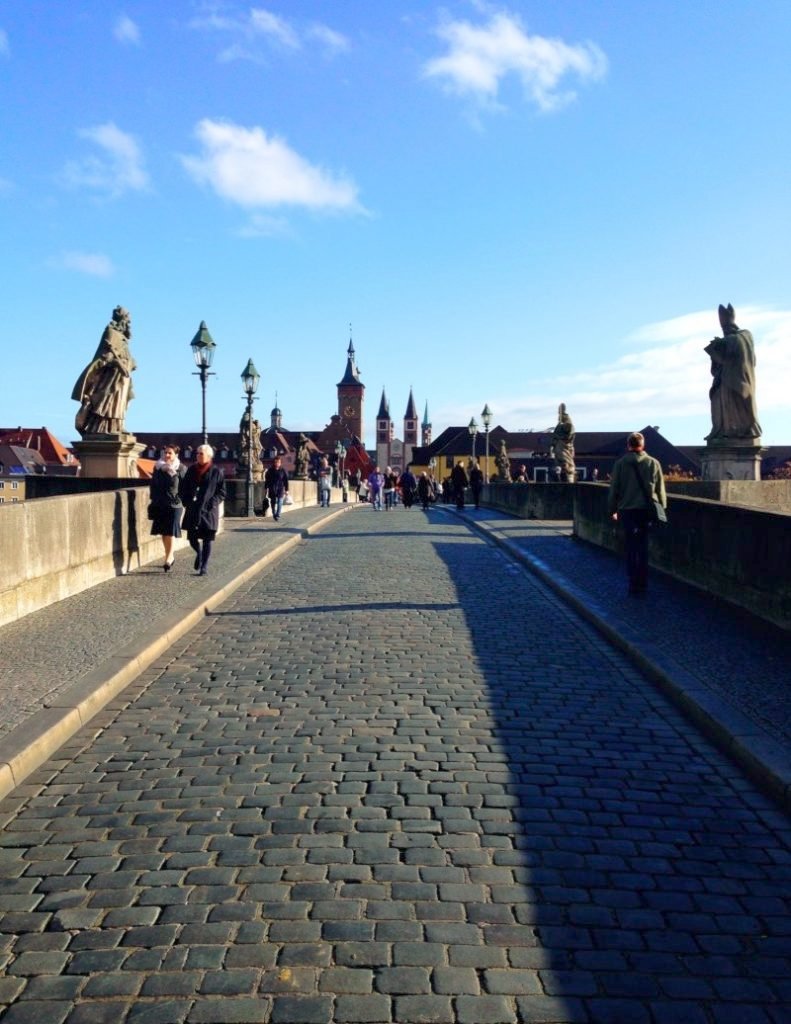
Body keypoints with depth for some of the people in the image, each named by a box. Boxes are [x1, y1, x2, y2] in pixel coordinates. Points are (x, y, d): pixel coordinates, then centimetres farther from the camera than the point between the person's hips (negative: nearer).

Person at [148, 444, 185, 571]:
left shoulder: (181, 469, -3)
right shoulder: (158, 468, 8)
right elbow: (153, 485, 14)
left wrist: (182, 501, -9)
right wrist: (153, 500, 9)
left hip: (174, 505, -4)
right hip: (159, 505, 5)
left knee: (170, 533, -8)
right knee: (163, 533, 9)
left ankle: (168, 559, -6)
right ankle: (170, 556, 23)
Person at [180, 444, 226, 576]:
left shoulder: (216, 471, -3)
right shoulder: (192, 470, 8)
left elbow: (222, 492, -1)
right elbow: (184, 487, 16)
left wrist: (212, 503, -14)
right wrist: (186, 502, 2)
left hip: (208, 511, -3)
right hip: (192, 510, 3)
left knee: (207, 540, 1)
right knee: (192, 538, 5)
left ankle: (204, 566, 9)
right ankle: (199, 553, 37)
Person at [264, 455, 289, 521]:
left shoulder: (283, 471, 0)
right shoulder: (270, 471, 2)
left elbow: (286, 481, 4)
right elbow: (266, 480, 7)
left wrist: (286, 490, 2)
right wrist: (266, 488, 4)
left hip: (280, 489, -2)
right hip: (272, 490, 2)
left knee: (280, 503, -13)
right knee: (273, 503, 9)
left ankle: (277, 515, -15)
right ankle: (274, 514, 24)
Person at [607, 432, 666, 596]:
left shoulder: (621, 464, -3)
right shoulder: (653, 463, 1)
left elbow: (613, 489, 0)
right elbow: (660, 490, 6)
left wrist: (613, 510, 11)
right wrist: (661, 508, 17)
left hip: (627, 510, -1)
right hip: (647, 510, 1)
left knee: (631, 547, 6)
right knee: (643, 547, 10)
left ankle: (634, 583, 3)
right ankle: (642, 583, 12)